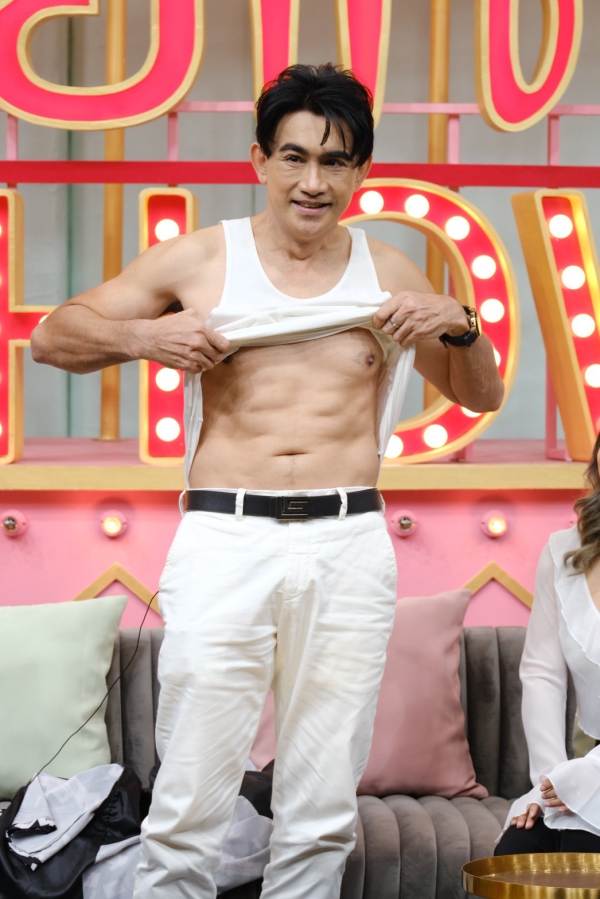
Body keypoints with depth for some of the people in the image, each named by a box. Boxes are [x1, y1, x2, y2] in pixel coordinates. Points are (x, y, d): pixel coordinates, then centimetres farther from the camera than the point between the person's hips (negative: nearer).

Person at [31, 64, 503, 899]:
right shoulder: (200, 259, 7)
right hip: (223, 540, -2)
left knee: (323, 815, 4)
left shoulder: (389, 274, 13)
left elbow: (483, 394, 22)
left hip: (349, 545, 2)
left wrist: (460, 324, 2)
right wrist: (144, 336, -8)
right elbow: (53, 336, 11)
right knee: (187, 811, -5)